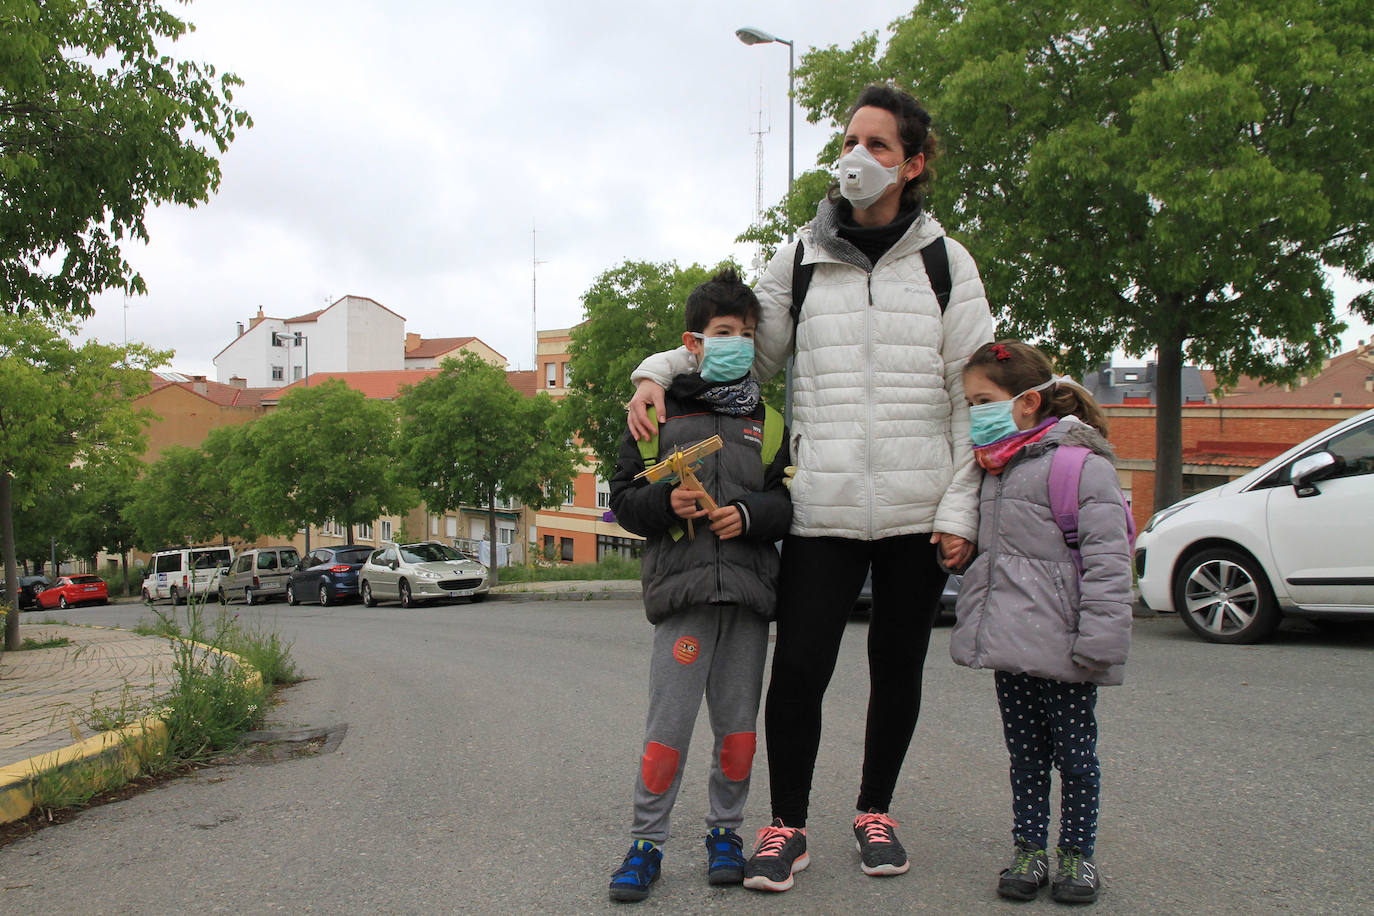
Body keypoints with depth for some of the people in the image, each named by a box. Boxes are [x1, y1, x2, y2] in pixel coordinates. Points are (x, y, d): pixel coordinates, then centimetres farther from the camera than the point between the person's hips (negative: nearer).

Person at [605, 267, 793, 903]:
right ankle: (646, 840, 9)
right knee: (668, 720, -4)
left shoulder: (767, 421, 15)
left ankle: (725, 832, 24)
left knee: (738, 721, 8)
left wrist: (749, 513, -9)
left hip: (750, 587, 2)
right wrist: (666, 502, -12)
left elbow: (790, 502, 10)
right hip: (682, 587, -2)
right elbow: (623, 497, 7)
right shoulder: (659, 413, 9)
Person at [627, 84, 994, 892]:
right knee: (798, 669, -4)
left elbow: (974, 394, 3)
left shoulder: (945, 262, 4)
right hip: (824, 511, 0)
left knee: (898, 670, 12)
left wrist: (961, 509, -4)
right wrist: (658, 370, 0)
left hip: (919, 510, 0)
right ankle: (788, 825, 15)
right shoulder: (800, 262, 7)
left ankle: (876, 811, 32)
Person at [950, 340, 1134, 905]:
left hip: (1060, 651, -7)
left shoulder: (1083, 466, -13)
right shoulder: (997, 470, 13)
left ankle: (1076, 853, 23)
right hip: (1009, 648, 7)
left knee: (1073, 754, 8)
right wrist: (975, 627, 21)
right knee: (1025, 756, 15)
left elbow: (1107, 562, -17)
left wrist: (1098, 642, -21)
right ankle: (1029, 849, 26)